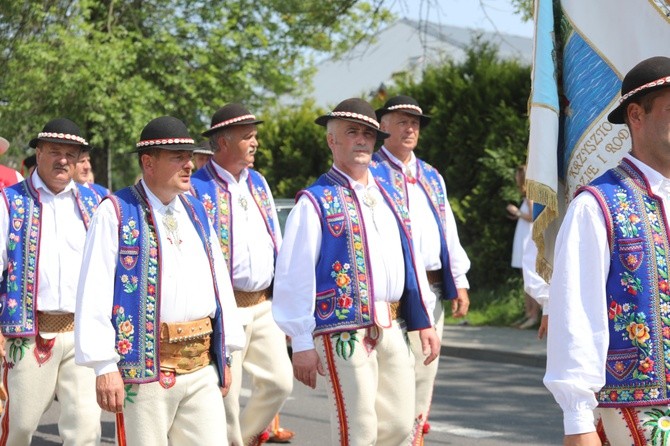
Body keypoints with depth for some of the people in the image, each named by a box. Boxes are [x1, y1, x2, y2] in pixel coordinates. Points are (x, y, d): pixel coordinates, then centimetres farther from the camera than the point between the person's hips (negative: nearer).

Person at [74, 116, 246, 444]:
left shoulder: (196, 213, 16)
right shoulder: (115, 213, -4)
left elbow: (219, 282, 19)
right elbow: (94, 293, -9)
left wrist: (224, 354, 16)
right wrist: (104, 366, -14)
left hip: (203, 367, 6)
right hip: (145, 368, -5)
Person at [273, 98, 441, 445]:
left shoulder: (389, 195, 16)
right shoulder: (316, 202, -5)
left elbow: (410, 258, 19)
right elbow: (294, 277, -9)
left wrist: (425, 322, 16)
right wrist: (301, 343, -12)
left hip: (393, 328, 7)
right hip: (345, 332, -6)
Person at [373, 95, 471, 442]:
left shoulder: (432, 177, 20)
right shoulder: (371, 173, -2)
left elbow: (449, 232, 21)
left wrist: (459, 283, 13)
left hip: (433, 287, 7)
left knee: (425, 374, 10)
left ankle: (416, 435, 17)